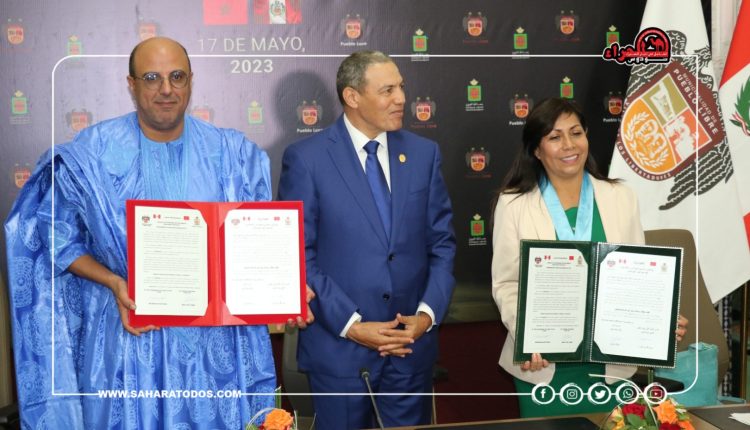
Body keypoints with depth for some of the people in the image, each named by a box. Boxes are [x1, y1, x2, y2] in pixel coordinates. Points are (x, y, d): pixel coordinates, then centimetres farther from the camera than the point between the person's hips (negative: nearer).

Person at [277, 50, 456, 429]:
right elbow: (299, 256, -8)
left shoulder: (424, 153, 4)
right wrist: (351, 325, -13)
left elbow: (442, 243, 6)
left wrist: (428, 314, -6)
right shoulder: (305, 158, -7)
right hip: (339, 345, -3)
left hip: (413, 341, 3)